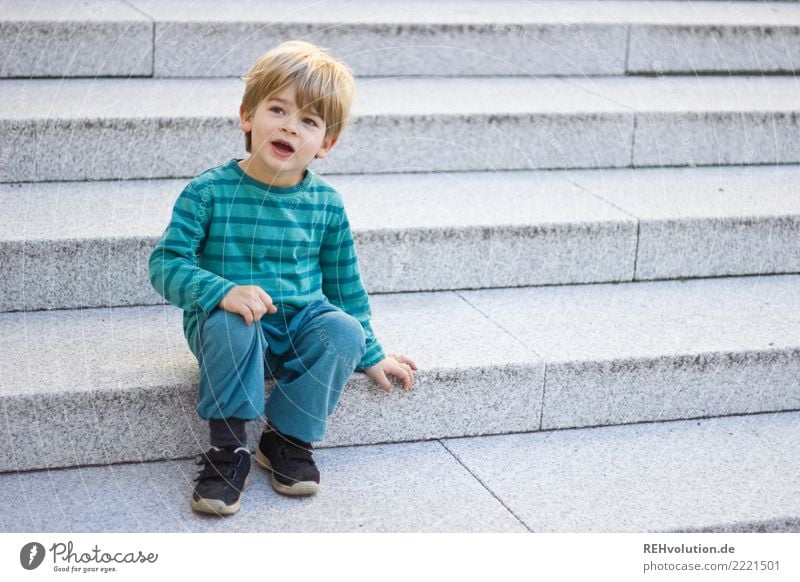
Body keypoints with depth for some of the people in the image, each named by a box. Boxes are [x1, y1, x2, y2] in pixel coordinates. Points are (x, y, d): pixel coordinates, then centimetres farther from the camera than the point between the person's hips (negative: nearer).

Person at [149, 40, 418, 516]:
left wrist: (370, 354, 15)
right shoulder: (209, 192, -9)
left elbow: (344, 286, 13)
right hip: (226, 320, -3)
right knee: (232, 326, -37)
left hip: (301, 322, 3)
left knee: (344, 331, -28)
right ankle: (229, 449, -20)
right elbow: (166, 264, -12)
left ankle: (289, 440, -11)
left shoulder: (326, 204, 1)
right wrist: (223, 291, -30)